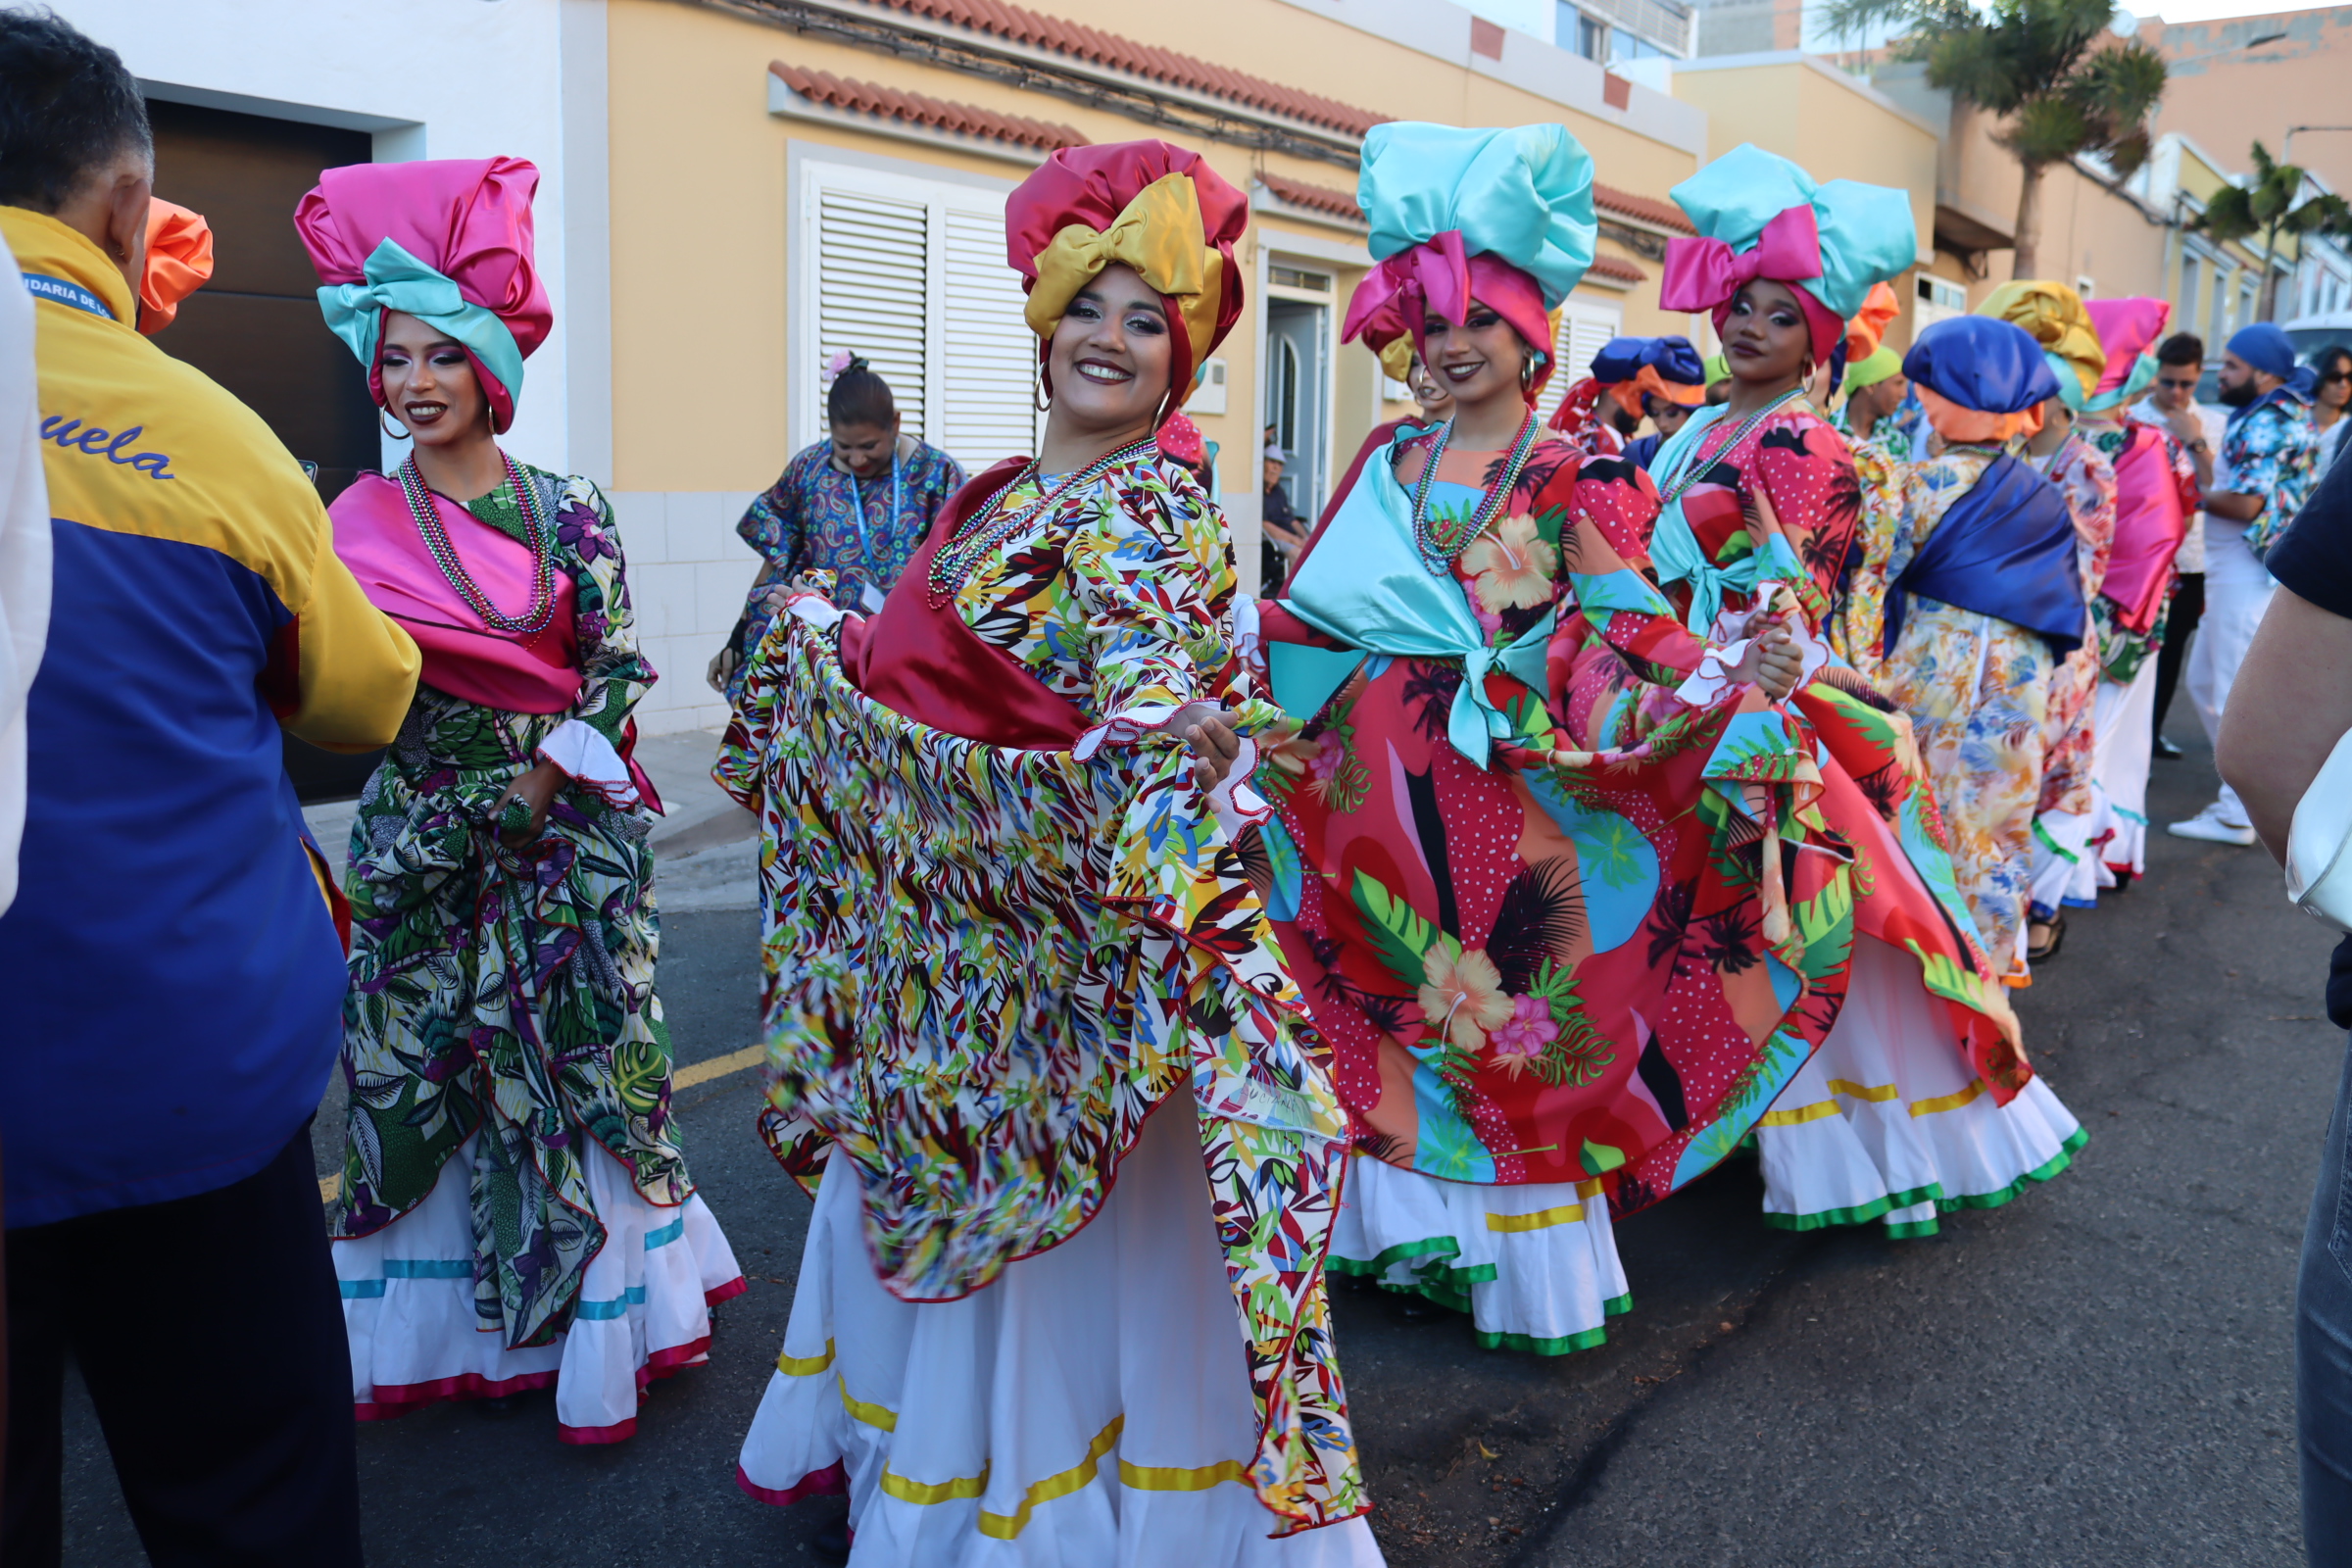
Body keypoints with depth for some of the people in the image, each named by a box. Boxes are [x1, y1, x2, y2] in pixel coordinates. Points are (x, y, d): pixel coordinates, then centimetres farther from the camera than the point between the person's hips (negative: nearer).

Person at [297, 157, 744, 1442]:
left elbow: (621, 666, 0)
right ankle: (442, 1327, 24)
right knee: (427, 1073, 7)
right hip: (420, 842, 1)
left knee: (576, 1068, 3)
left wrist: (548, 774, -12)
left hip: (565, 838, -1)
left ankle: (594, 1336, 16)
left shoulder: (568, 512, 1)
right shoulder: (360, 523, 2)